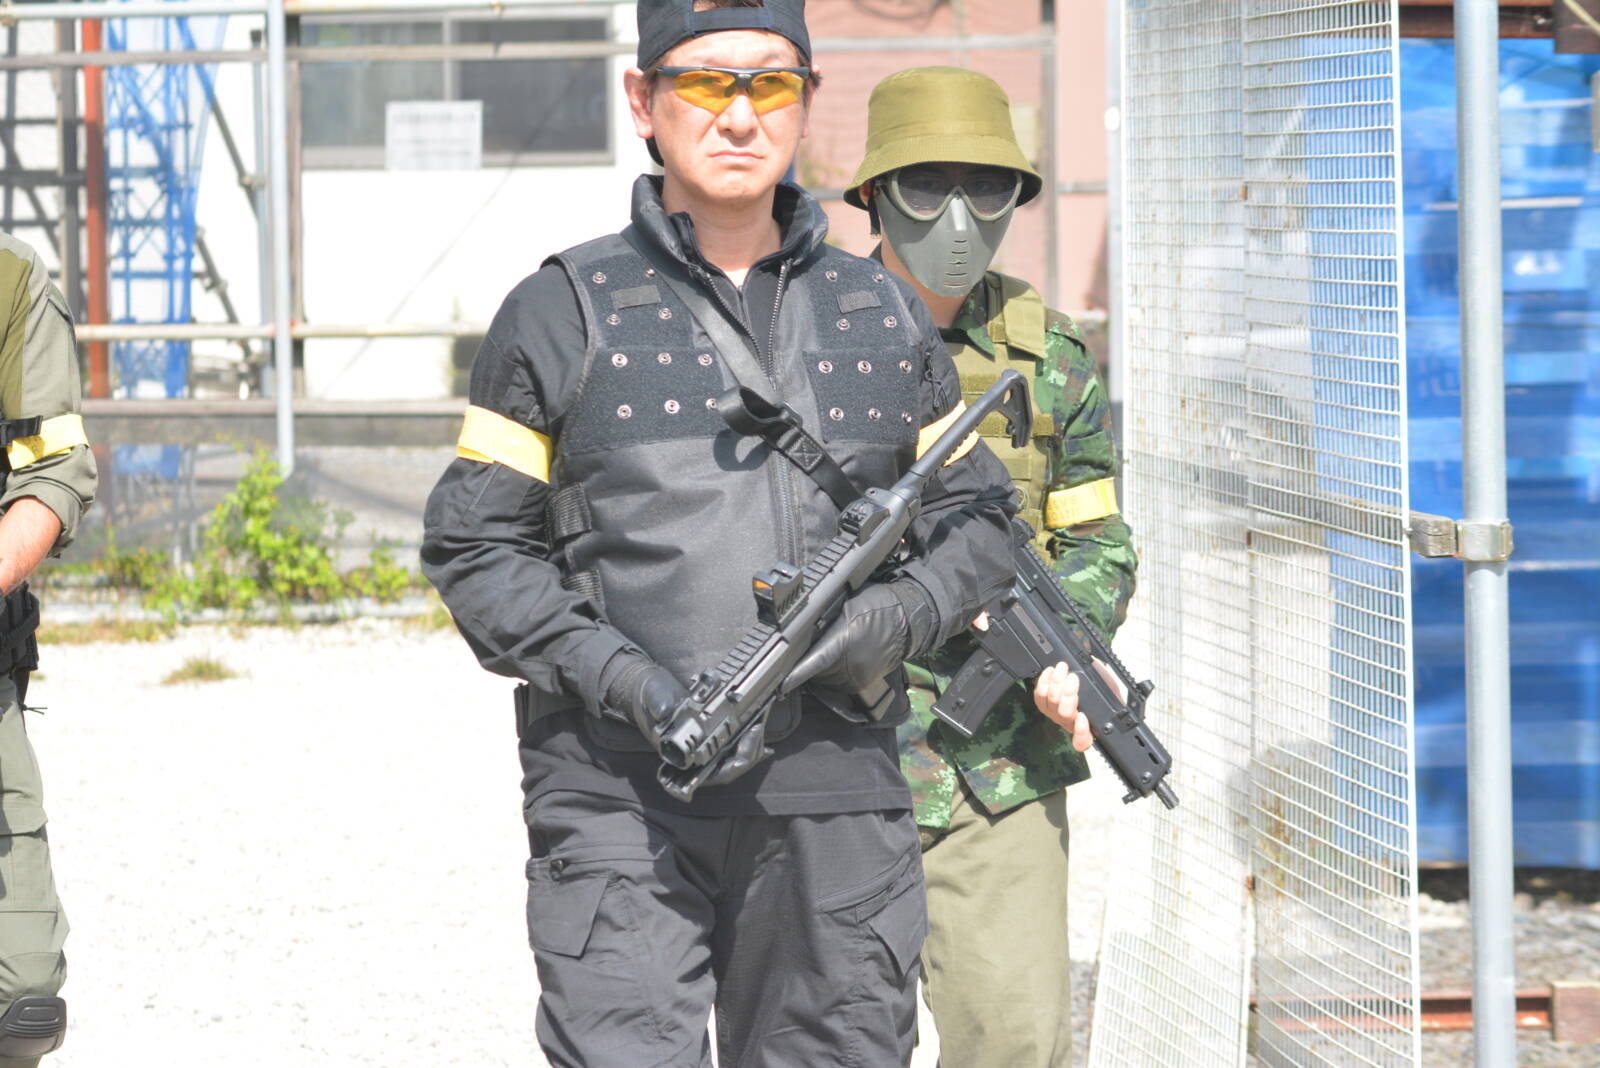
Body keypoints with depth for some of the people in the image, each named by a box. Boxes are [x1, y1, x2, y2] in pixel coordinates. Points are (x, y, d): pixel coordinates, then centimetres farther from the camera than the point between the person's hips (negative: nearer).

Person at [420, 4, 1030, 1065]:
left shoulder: (882, 314, 13)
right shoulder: (562, 314, 3)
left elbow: (979, 520, 18)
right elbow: (474, 547, 1)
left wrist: (898, 617, -5)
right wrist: (629, 685, -13)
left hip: (837, 806, 3)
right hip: (622, 803, -3)